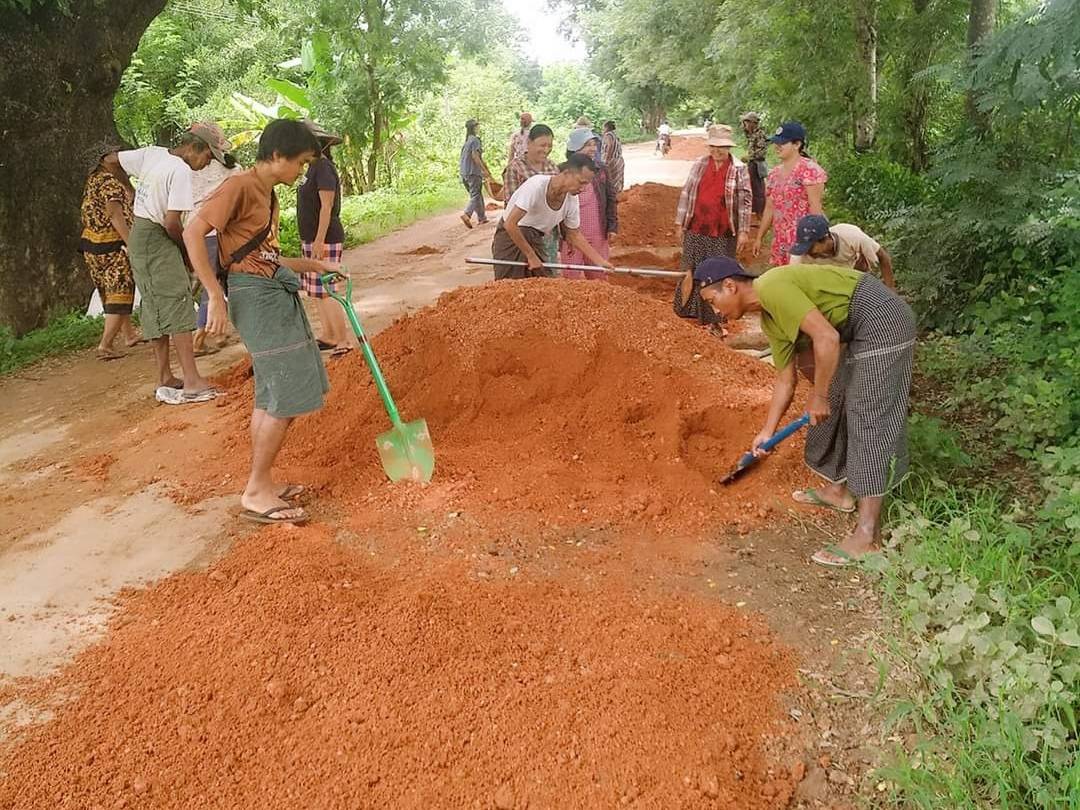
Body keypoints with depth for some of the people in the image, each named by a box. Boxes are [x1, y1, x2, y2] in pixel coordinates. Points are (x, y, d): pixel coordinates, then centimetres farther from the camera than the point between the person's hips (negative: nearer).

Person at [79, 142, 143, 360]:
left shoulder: (90, 182, 13)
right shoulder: (109, 181, -13)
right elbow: (115, 215, -22)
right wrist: (132, 243, -26)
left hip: (91, 245, 9)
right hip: (112, 246, -9)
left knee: (111, 293, 19)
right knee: (119, 295, -4)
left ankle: (129, 334, 33)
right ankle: (105, 346, -7)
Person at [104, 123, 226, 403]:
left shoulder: (151, 153, 6)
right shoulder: (181, 171, -18)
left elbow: (110, 161, 16)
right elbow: (171, 223, -22)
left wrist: (132, 190, 27)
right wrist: (187, 245, -4)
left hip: (140, 237, 9)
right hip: (156, 241, -9)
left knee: (158, 308, 11)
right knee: (177, 304, -10)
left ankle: (165, 378, 16)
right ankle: (192, 381, -12)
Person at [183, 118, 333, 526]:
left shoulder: (268, 195, 16)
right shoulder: (240, 186, -12)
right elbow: (193, 233, -22)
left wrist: (312, 265, 21)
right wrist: (216, 296, -24)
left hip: (275, 295, 10)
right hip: (255, 296, -10)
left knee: (271, 395, 14)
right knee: (289, 395, -9)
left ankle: (261, 484, 25)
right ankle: (257, 493, 1)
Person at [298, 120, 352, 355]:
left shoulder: (323, 167, -15)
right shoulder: (314, 166, 15)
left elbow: (326, 207, -20)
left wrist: (320, 240, -24)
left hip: (324, 240, -10)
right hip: (311, 239, 10)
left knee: (325, 292, -9)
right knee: (317, 292, 13)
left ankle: (343, 342, -5)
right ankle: (328, 337, 22)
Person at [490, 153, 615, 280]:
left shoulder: (572, 199, -9)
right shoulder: (536, 185, -29)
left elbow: (574, 235, 6)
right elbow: (510, 224, -31)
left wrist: (600, 261, -2)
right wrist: (531, 256, -24)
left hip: (536, 241, 6)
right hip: (510, 237, -6)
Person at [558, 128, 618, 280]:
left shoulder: (601, 171, 7)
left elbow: (612, 199, 11)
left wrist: (612, 226, 5)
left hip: (598, 235, 4)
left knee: (598, 276, 11)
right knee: (572, 277, 3)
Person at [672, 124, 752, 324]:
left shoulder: (739, 169, -4)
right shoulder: (699, 165, 3)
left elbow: (744, 201, -5)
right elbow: (686, 194, 7)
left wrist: (743, 231, -9)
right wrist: (679, 223, 6)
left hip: (723, 234, -2)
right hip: (695, 230, 2)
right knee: (692, 272, 9)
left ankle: (716, 318, 13)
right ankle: (689, 309, 22)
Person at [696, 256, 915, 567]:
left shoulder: (772, 287, -18)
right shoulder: (769, 318, 12)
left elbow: (827, 338, -25)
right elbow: (785, 379, 19)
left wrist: (818, 396, -15)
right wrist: (767, 432, 23)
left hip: (881, 319, -10)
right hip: (861, 330, 10)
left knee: (870, 418, -10)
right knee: (836, 404, 18)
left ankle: (867, 535, -7)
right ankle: (839, 490, 34)